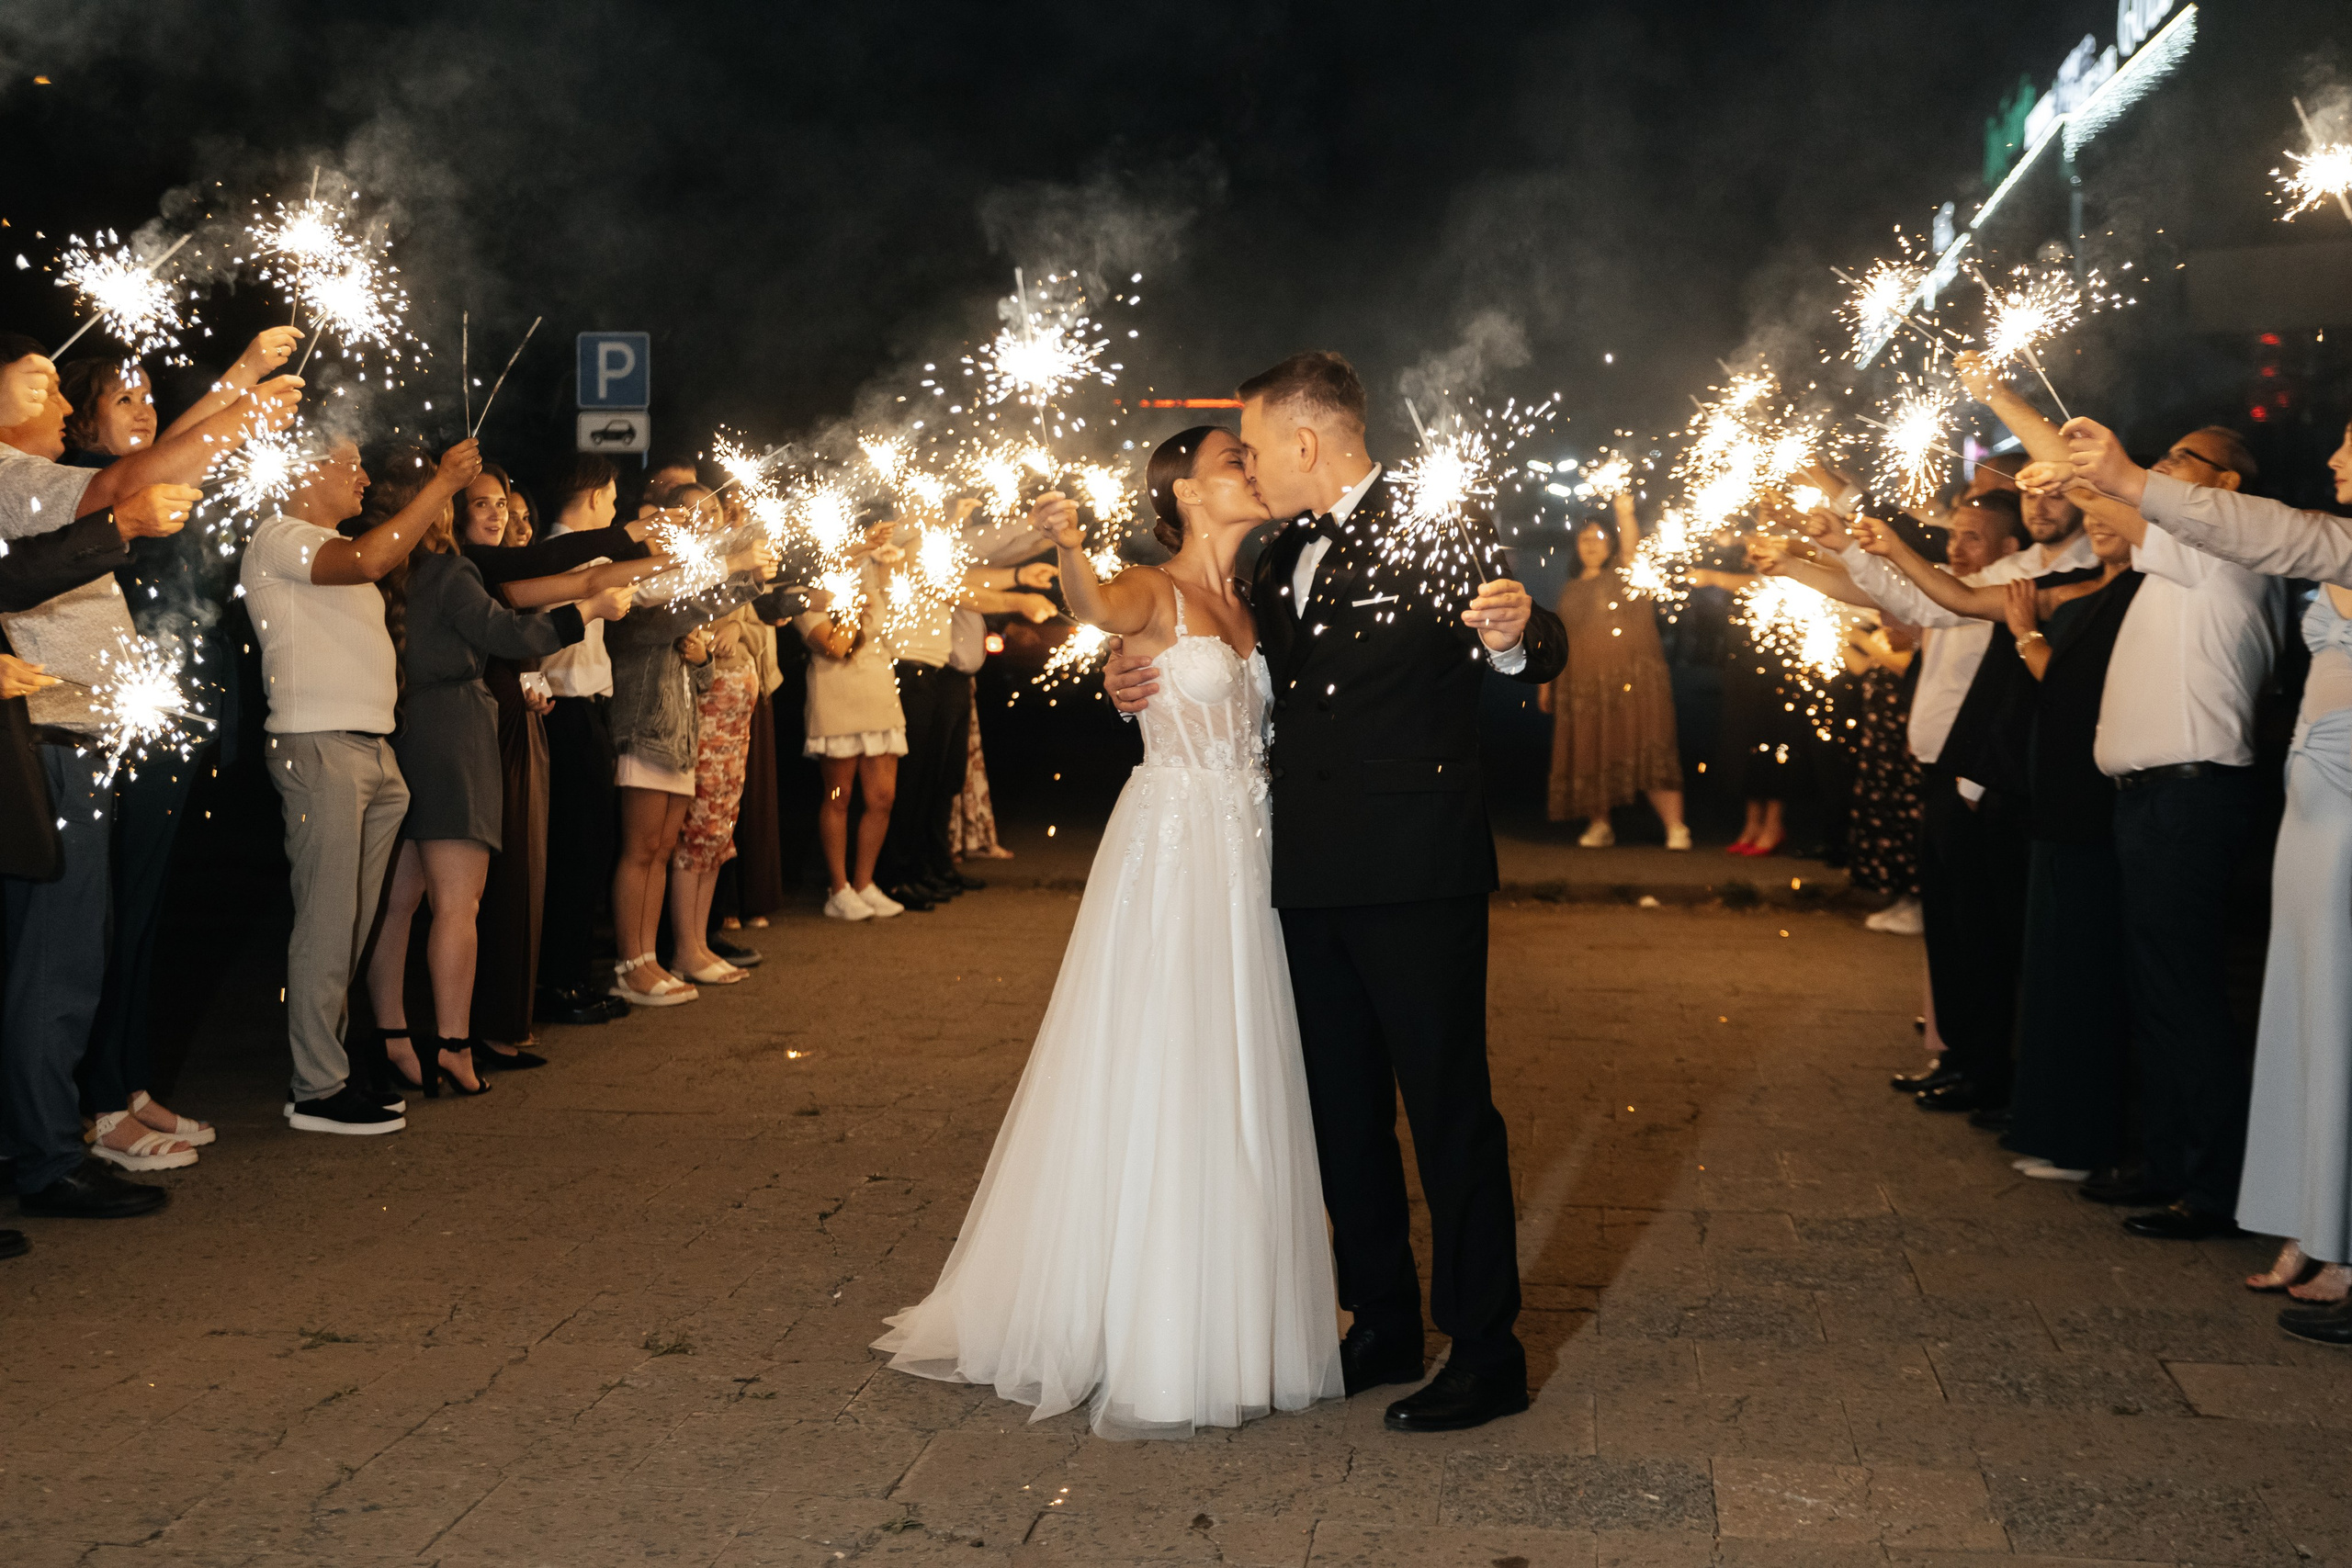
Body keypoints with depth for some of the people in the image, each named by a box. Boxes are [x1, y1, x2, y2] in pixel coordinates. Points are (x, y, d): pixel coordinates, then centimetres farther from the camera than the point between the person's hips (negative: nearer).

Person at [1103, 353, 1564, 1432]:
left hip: (1416, 875, -8)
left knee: (1448, 1106, -1)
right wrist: (1136, 683, 6)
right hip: (1313, 876, 8)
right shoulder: (1284, 558, 15)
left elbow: (1537, 657, -14)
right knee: (1342, 1109, 15)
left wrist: (1519, 635, -38)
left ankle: (1486, 1355, 10)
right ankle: (1383, 1325, 29)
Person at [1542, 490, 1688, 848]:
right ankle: (1598, 825, 13)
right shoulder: (1571, 590, 18)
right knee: (1591, 753, 3)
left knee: (1648, 750, -11)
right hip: (1583, 683, 4)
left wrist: (1625, 514, -30)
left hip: (1634, 680, -4)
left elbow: (1631, 545, -14)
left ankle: (1675, 828, -11)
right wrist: (1547, 680, 15)